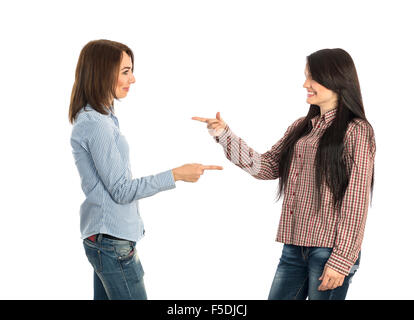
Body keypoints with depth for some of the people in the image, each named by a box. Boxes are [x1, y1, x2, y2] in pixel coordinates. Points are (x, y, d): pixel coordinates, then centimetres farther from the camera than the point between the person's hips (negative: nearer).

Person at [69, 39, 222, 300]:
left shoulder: (99, 117, 13)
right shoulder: (96, 124, -17)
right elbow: (121, 190, -17)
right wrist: (176, 175, -17)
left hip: (102, 239, 10)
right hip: (112, 241, -10)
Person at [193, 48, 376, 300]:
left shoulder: (356, 131, -7)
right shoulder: (301, 128, 12)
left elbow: (356, 203, -11)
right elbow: (266, 167, 7)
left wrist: (342, 260, -14)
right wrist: (224, 134, 0)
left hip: (331, 248, -6)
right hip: (295, 246, 6)